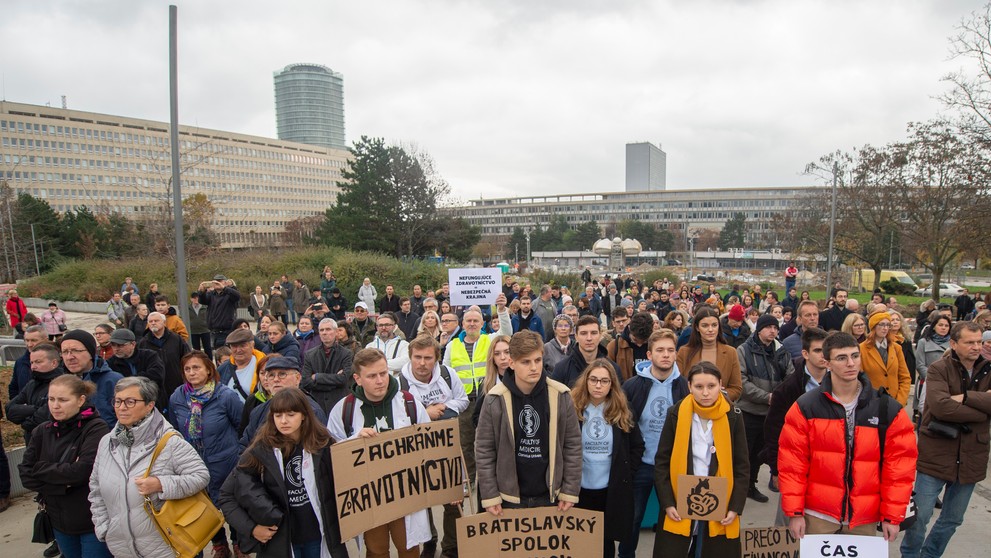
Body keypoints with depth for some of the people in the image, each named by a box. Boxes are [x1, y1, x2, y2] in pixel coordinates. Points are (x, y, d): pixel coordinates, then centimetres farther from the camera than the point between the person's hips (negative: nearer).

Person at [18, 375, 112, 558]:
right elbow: (25, 474, -1)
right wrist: (62, 485, -16)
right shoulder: (44, 430, 1)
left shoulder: (96, 429, -17)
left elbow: (82, 471, -25)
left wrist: (40, 469, -11)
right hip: (58, 519, 6)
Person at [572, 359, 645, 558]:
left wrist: (626, 473, 0)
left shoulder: (622, 410, -3)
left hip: (612, 489, 1)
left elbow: (637, 446, 6)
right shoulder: (572, 407, -9)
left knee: (607, 540, 14)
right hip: (579, 488, -1)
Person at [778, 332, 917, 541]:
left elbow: (899, 465, 1)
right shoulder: (805, 407, -7)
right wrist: (794, 512, -6)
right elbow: (792, 464, -5)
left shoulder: (888, 410, -2)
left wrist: (892, 516, 0)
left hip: (865, 519, 2)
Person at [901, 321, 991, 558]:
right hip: (936, 455, -5)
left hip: (970, 458, 5)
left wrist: (966, 397, -21)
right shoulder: (938, 369, -10)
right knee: (920, 516, 4)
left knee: (953, 520, 19)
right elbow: (941, 406, -24)